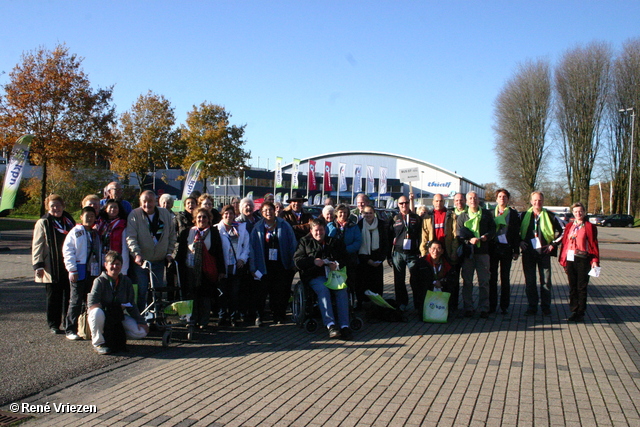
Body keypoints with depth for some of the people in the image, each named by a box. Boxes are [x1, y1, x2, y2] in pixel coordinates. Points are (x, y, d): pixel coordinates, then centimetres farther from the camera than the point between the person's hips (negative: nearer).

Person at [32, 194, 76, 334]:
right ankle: (53, 324, 13)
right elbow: (37, 245, -2)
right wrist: (38, 265, -11)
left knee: (69, 296, 5)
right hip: (52, 268, -3)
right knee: (54, 297, 3)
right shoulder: (43, 223, 3)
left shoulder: (69, 221, 14)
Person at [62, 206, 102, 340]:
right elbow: (67, 250, -6)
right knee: (76, 301, -3)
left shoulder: (96, 233, 18)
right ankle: (71, 330, 3)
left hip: (94, 272, 5)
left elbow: (100, 252, 22)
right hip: (79, 272, -5)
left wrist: (101, 268, 12)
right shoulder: (76, 231, 0)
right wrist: (72, 270, -13)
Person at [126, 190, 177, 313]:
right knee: (141, 291, -5)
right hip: (141, 260, -3)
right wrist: (136, 253, -27)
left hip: (159, 261, 3)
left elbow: (172, 235, 14)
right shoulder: (135, 215, -5)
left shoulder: (165, 214, 5)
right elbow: (131, 237, -14)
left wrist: (169, 252, 6)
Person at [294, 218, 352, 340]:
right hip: (315, 276, -2)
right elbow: (298, 261, 5)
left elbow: (345, 258, 15)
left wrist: (337, 264, -7)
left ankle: (344, 326, -34)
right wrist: (314, 261, -11)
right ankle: (331, 325, -41)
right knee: (323, 289, -34)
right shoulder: (305, 242, 19)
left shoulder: (335, 242, 25)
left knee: (342, 290, -29)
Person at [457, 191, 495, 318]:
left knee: (484, 281, 3)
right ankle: (468, 308, 13)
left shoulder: (486, 214, 10)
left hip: (483, 252, 0)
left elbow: (493, 229, 9)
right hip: (467, 252, 0)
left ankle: (484, 308, 11)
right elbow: (459, 234, 1)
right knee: (467, 281, 4)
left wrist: (486, 237, -11)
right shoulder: (462, 216, 8)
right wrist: (469, 240, -16)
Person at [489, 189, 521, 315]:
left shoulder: (513, 213, 5)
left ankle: (504, 306, 12)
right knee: (492, 278, 4)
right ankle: (492, 305, 12)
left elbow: (516, 233, 4)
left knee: (505, 278, 5)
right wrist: (486, 248, -1)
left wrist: (516, 251, -2)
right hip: (493, 247, 1)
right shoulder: (491, 213, 7)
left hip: (506, 248, -1)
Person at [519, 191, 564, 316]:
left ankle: (546, 306, 12)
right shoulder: (524, 215, 7)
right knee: (529, 281, 4)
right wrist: (520, 242, 4)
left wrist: (553, 244, 1)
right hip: (528, 253, 2)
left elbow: (561, 231, 8)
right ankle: (532, 306, 13)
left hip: (544, 252, -1)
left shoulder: (549, 216, 2)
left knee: (546, 280, 2)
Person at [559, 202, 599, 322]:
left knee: (582, 287, 2)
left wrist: (595, 260, -9)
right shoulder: (569, 226, 11)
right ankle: (574, 311, 16)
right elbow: (564, 242, 10)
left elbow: (594, 244, -3)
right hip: (570, 259, 4)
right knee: (572, 287, 8)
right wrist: (563, 259, 6)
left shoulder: (589, 227, -1)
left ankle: (581, 313, 10)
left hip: (583, 260, -4)